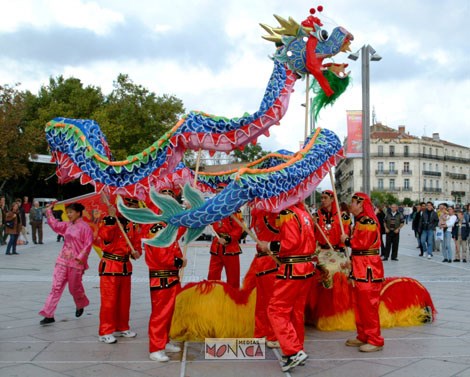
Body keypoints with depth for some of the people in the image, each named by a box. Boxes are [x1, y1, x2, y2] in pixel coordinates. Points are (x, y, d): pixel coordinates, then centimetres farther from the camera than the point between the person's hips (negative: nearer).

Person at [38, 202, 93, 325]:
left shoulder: (84, 227, -11)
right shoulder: (67, 225, 10)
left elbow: (88, 244, -13)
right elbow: (55, 225, 22)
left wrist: (80, 257, -18)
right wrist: (49, 211, 19)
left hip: (76, 263, -6)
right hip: (62, 261, 6)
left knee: (75, 288, 9)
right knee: (56, 287, -1)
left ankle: (80, 306, 40)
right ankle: (48, 315, -2)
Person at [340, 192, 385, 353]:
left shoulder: (368, 221, -17)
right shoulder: (360, 220, 16)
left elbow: (363, 243, -23)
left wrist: (347, 240, -9)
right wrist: (352, 261, 12)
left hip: (368, 269, -11)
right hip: (359, 267, 11)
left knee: (368, 305, -5)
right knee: (359, 304, 16)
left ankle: (375, 341, 3)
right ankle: (363, 336, 26)